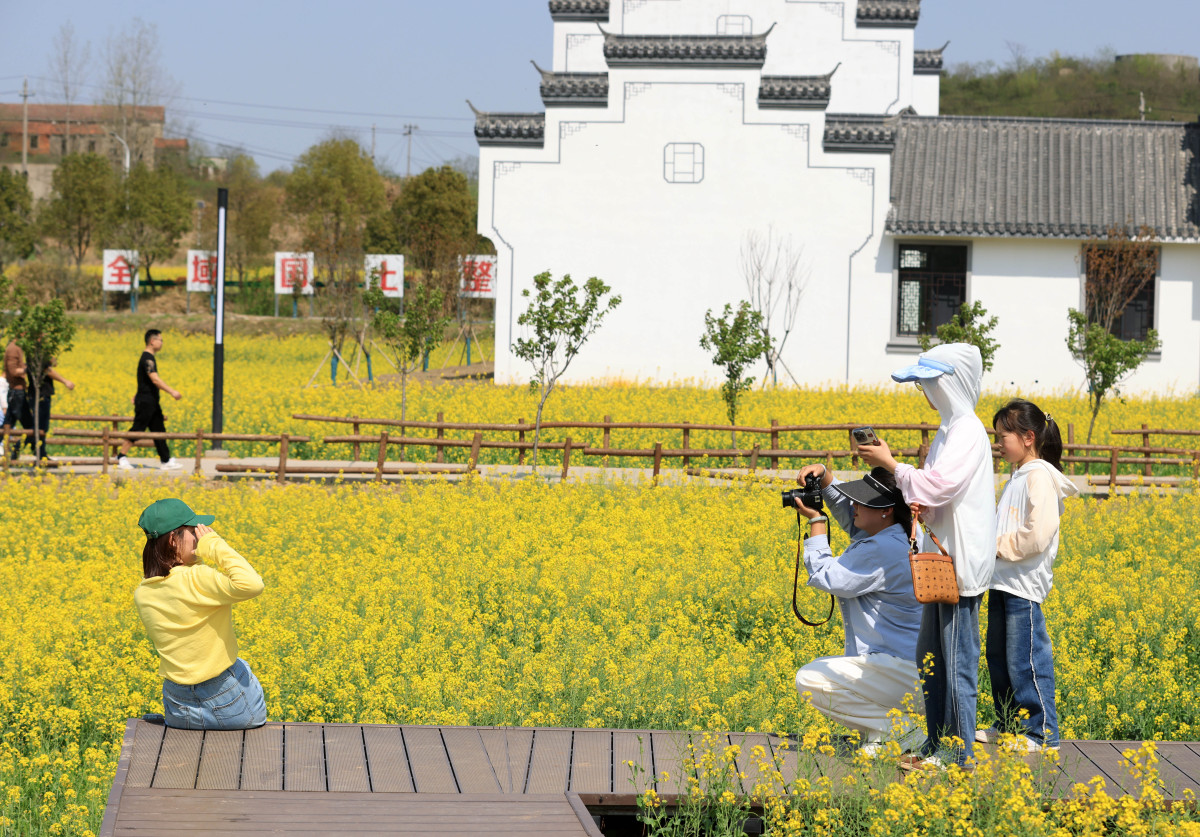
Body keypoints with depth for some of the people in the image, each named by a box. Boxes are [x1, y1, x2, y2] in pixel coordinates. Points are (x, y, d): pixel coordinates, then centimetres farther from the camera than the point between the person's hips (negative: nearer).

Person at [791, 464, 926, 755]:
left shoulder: (882, 550, -22)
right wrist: (824, 476, 11)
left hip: (902, 672, -11)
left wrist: (816, 521, -3)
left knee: (809, 680, -18)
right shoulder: (900, 534, 8)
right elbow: (851, 516, 26)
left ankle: (899, 730, -10)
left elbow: (825, 576, -13)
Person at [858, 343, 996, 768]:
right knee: (929, 657, 15)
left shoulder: (969, 432, -14)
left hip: (962, 568, -10)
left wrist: (890, 463, -16)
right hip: (942, 564, 10)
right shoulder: (949, 431, 16)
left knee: (957, 660, -5)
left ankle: (958, 751, 1)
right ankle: (938, 742, 22)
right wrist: (918, 507, -1)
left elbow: (938, 486, -25)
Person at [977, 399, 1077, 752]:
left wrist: (998, 545, -15)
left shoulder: (1041, 477, -14)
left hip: (1025, 585, -10)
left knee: (1026, 659, -6)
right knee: (998, 656, 15)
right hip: (1004, 581, 10)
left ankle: (1042, 732, 0)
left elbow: (1038, 535, -22)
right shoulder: (1018, 477, 16)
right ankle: (1010, 724, 25)